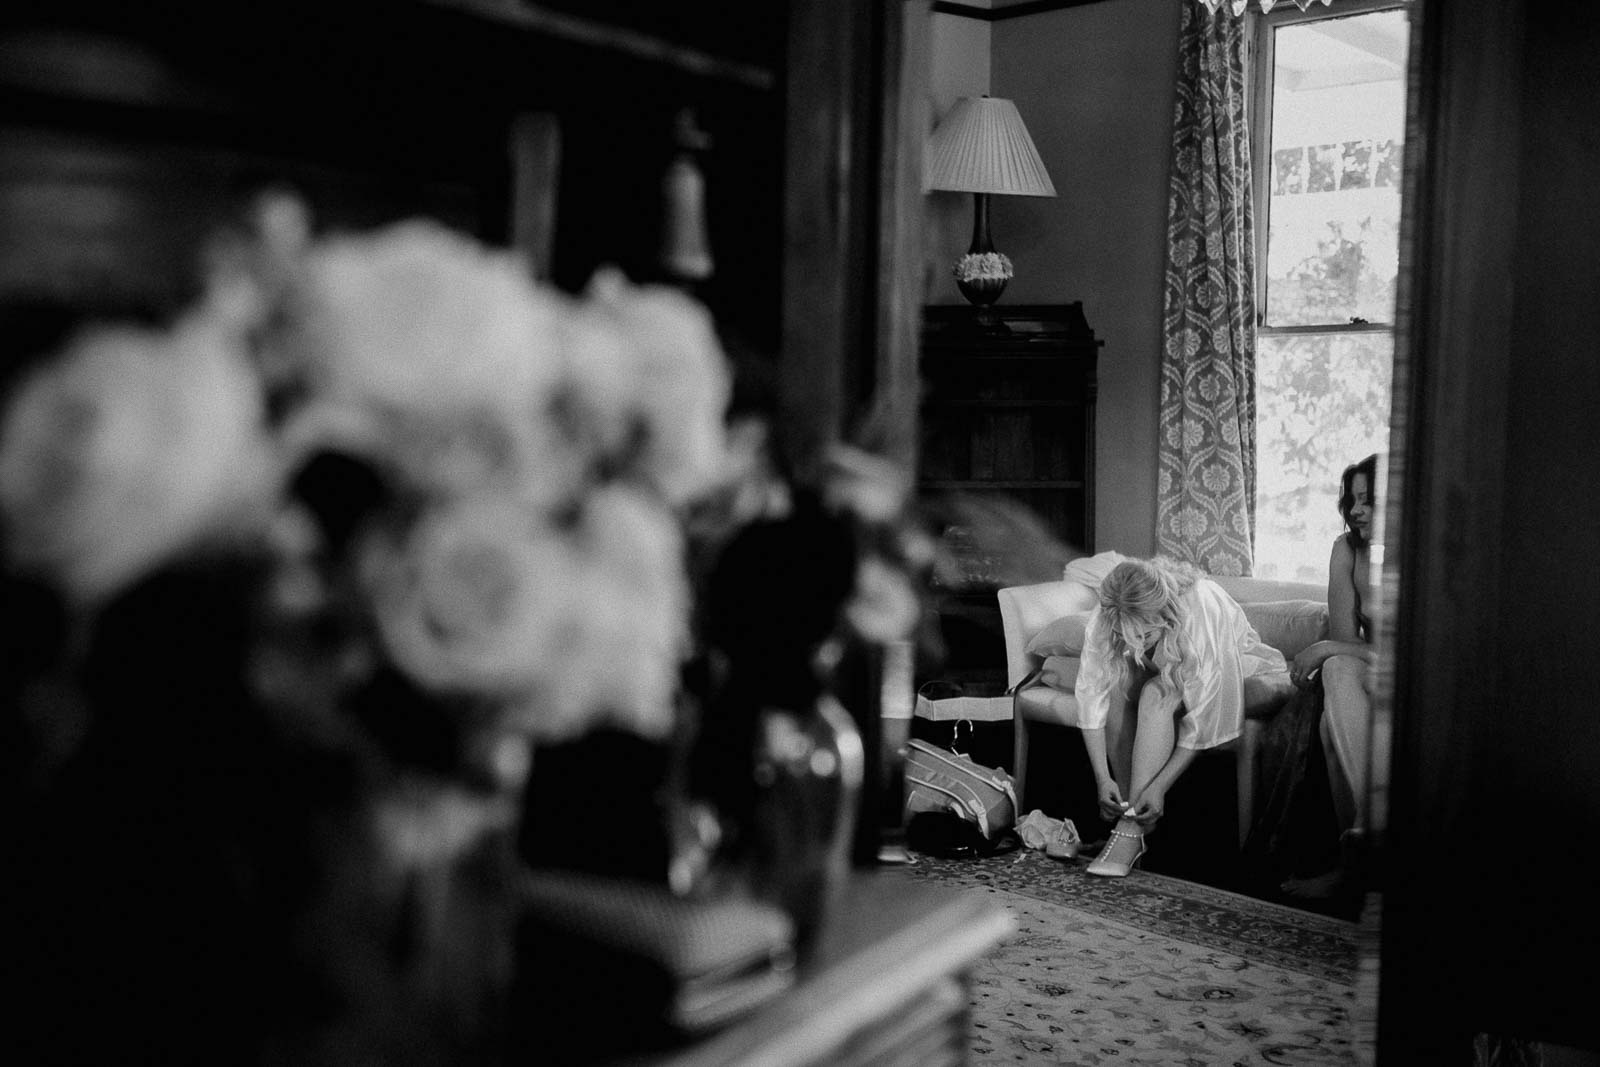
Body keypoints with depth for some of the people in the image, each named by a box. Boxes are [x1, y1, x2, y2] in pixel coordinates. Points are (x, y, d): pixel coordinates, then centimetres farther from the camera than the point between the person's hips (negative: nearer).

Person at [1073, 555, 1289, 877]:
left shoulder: (1204, 612, -39)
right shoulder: (1104, 619, -28)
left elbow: (1201, 722, -35)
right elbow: (1092, 697, -24)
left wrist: (1159, 787, -35)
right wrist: (1103, 778, -31)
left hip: (1228, 666, -4)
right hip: (1160, 670, 4)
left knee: (1157, 696, -34)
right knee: (1115, 686, -28)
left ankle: (1131, 831, -30)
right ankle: (1127, 810, -18)